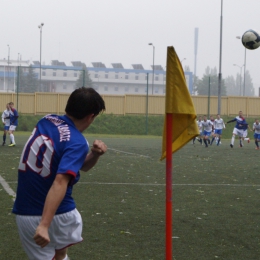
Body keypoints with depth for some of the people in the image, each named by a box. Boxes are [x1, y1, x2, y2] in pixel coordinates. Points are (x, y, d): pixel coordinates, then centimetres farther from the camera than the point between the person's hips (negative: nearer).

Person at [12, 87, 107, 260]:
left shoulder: (46, 121, 4)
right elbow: (60, 182, -32)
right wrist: (44, 225, -38)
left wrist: (95, 154, -5)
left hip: (24, 214, 4)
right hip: (57, 214, -4)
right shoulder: (77, 142, -16)